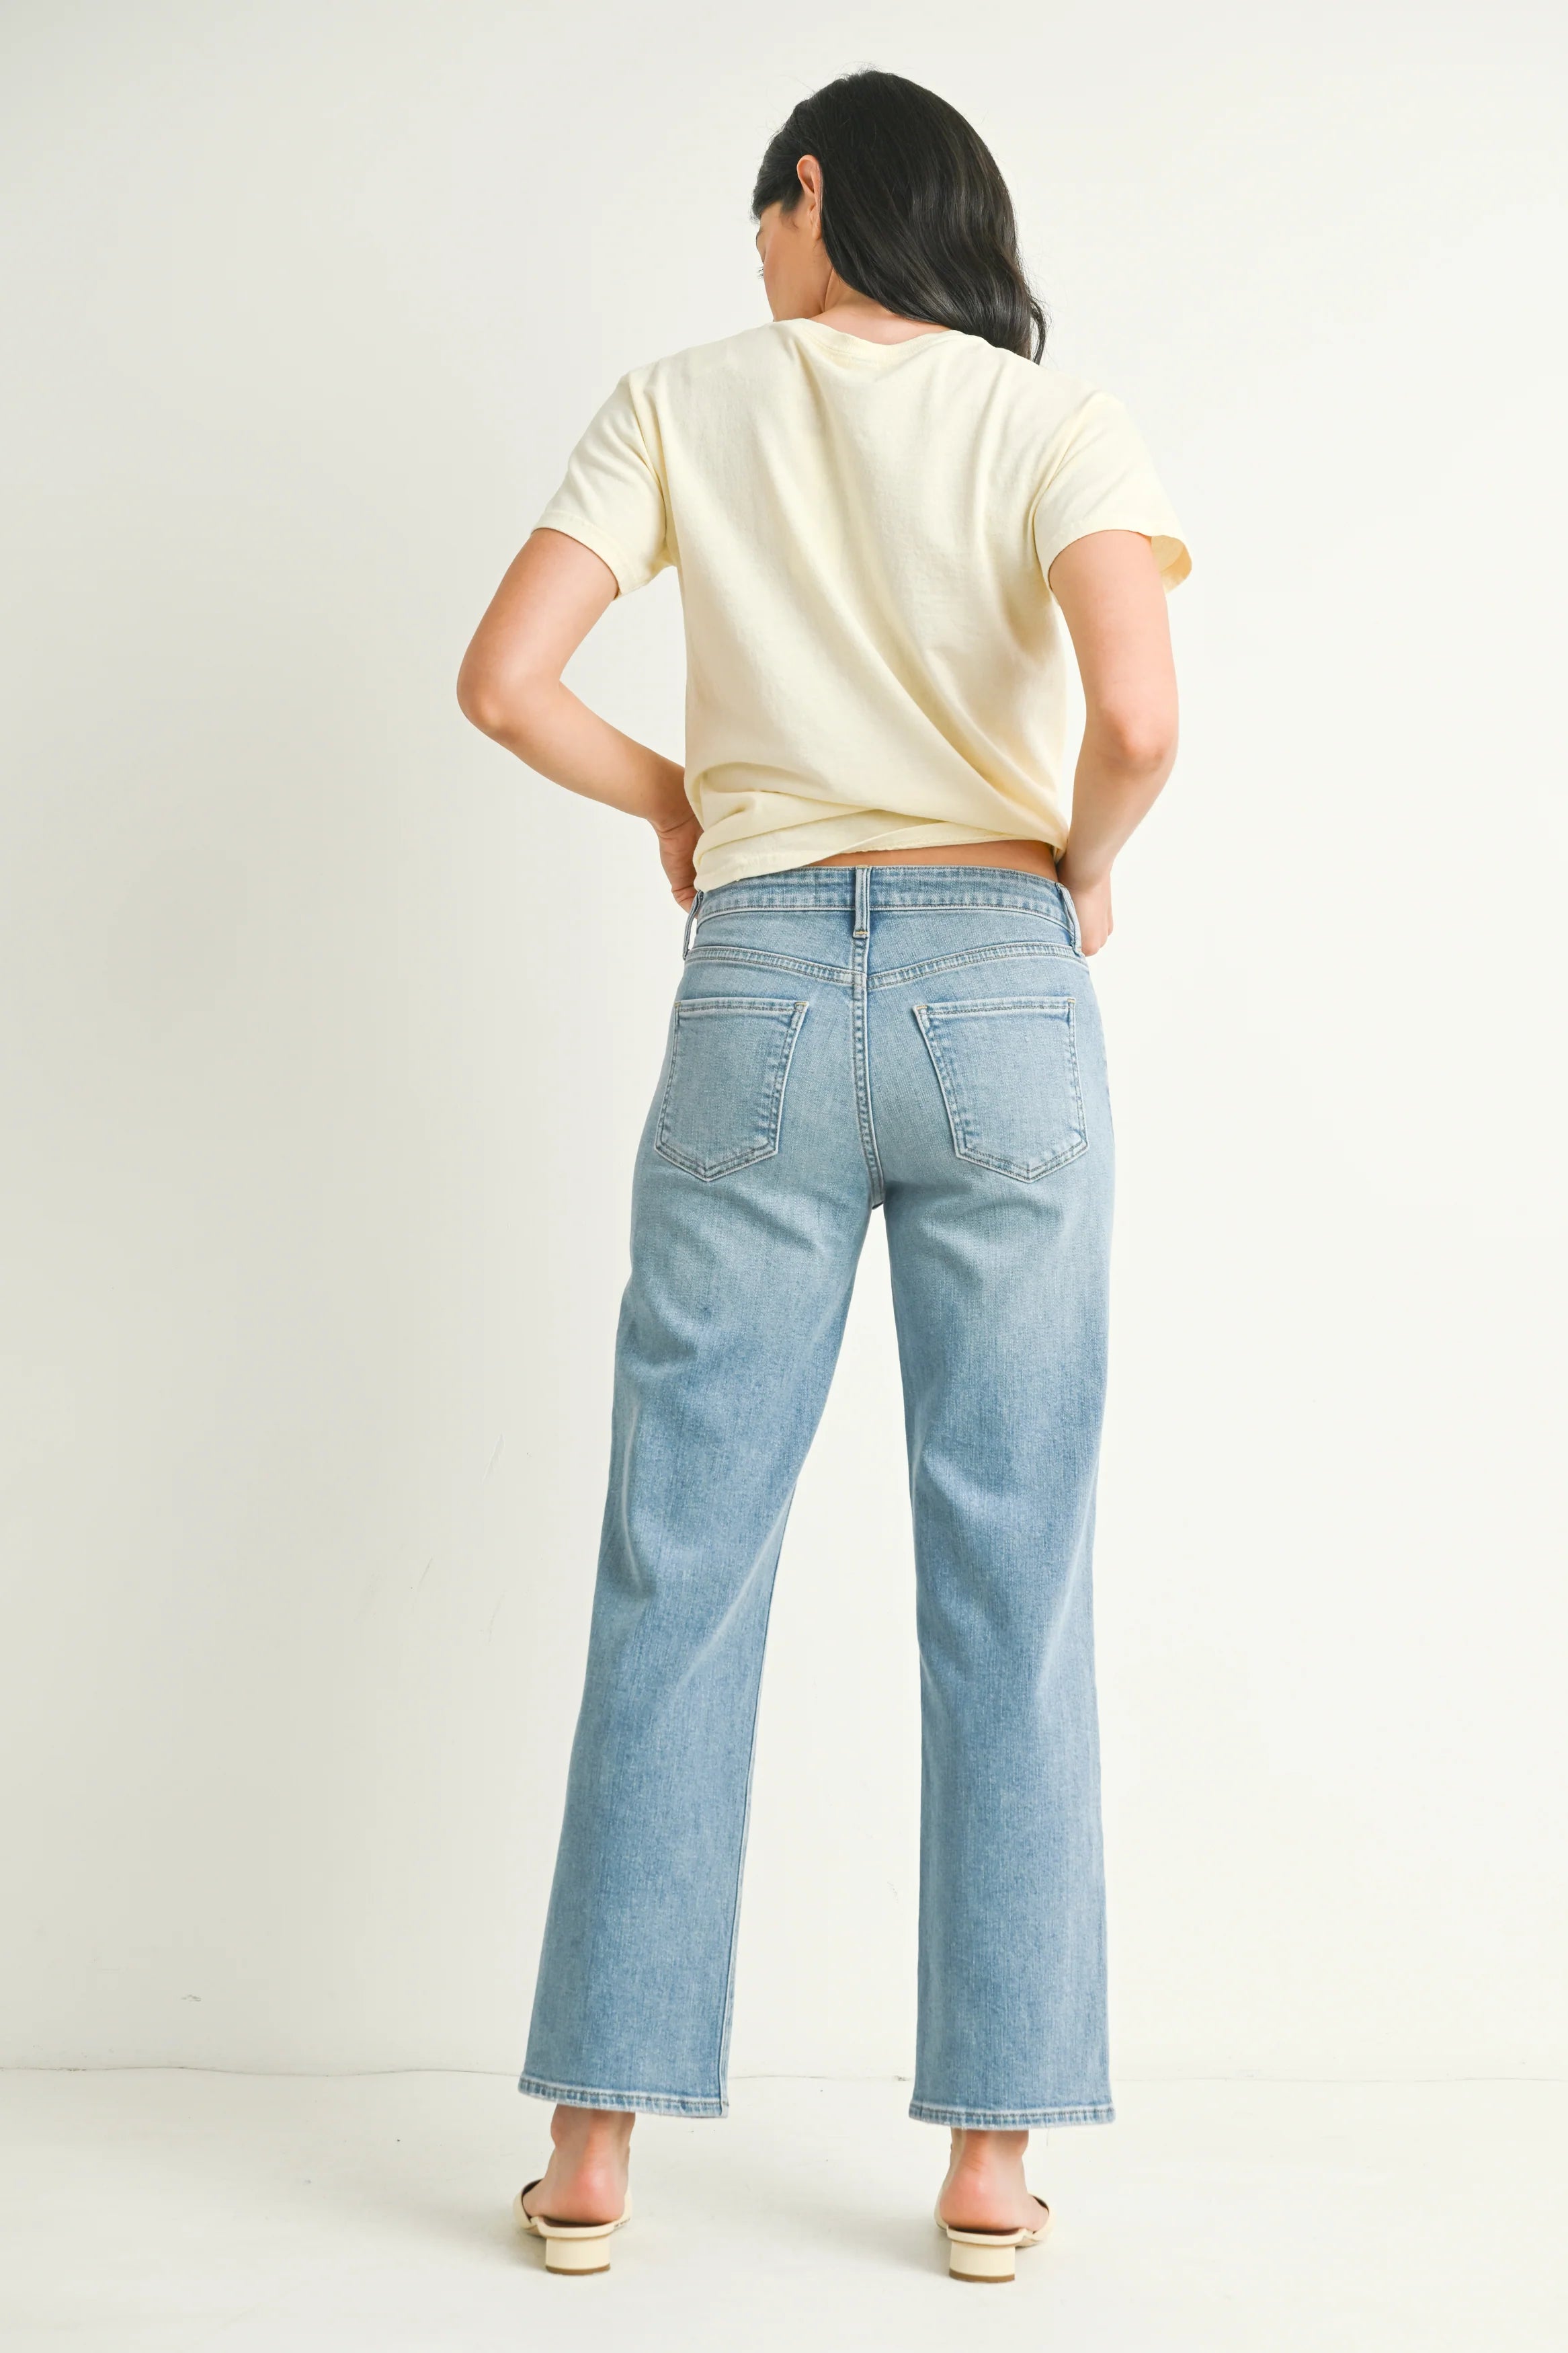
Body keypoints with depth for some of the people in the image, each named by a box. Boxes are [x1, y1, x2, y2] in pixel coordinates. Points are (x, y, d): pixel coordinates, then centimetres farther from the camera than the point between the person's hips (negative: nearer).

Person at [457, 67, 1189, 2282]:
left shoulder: (686, 404, 6)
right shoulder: (1058, 422, 2)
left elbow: (503, 681, -3)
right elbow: (1139, 720, -15)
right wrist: (1086, 863, 4)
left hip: (760, 993, 1)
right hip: (1001, 988, 0)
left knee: (678, 1565, 6)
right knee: (1008, 1582, 5)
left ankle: (596, 2142, 12)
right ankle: (991, 2155, 12)